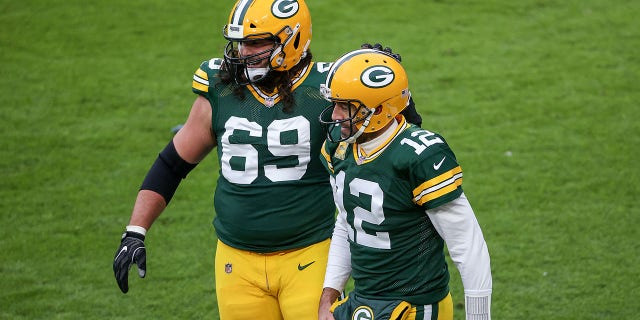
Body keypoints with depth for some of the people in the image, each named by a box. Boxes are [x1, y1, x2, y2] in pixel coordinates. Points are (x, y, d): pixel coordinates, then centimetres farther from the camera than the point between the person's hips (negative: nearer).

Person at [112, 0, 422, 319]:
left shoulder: (323, 92, -8)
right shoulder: (219, 91, 1)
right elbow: (172, 164, 9)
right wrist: (134, 233, 4)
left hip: (307, 257, -3)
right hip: (237, 261, 3)